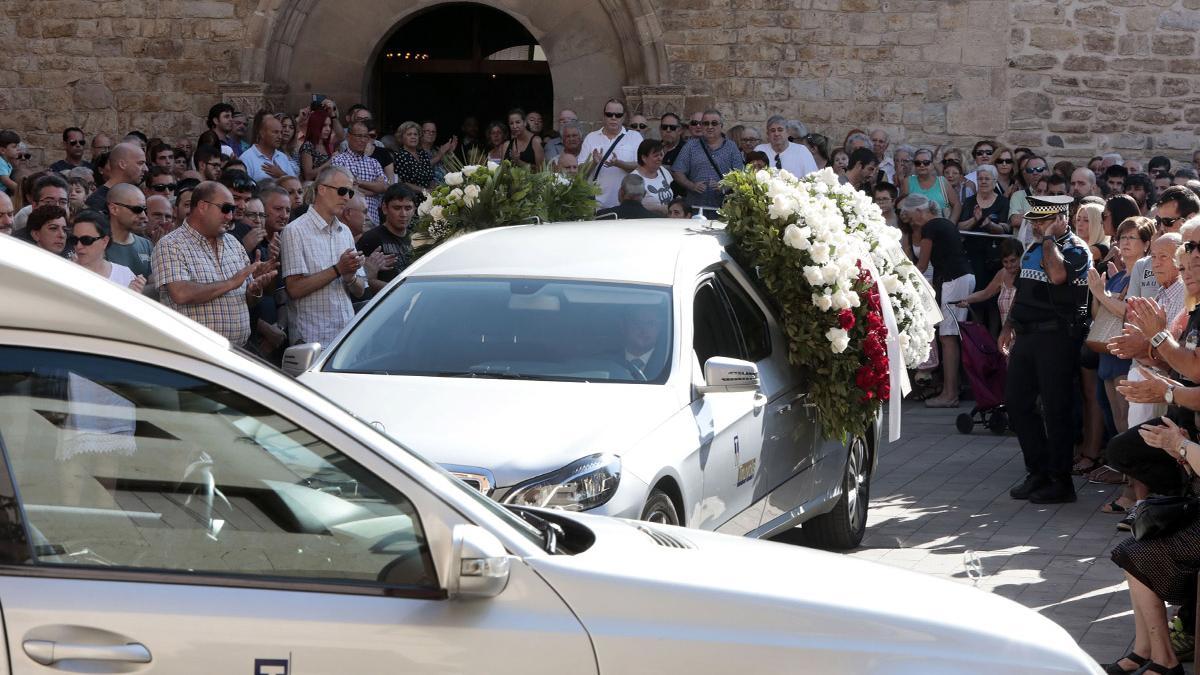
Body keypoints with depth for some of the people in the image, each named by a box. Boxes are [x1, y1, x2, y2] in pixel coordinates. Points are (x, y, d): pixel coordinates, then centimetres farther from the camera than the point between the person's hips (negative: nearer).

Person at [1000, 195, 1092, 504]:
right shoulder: (1033, 248, 16)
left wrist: (1049, 238, -17)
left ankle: (1060, 481, 4)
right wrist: (1009, 326, 20)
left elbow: (1057, 275, -30)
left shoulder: (1076, 249, -9)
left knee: (1056, 408, -4)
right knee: (1017, 402, 10)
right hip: (1027, 335, 9)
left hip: (1057, 336, -9)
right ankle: (1038, 472, 21)